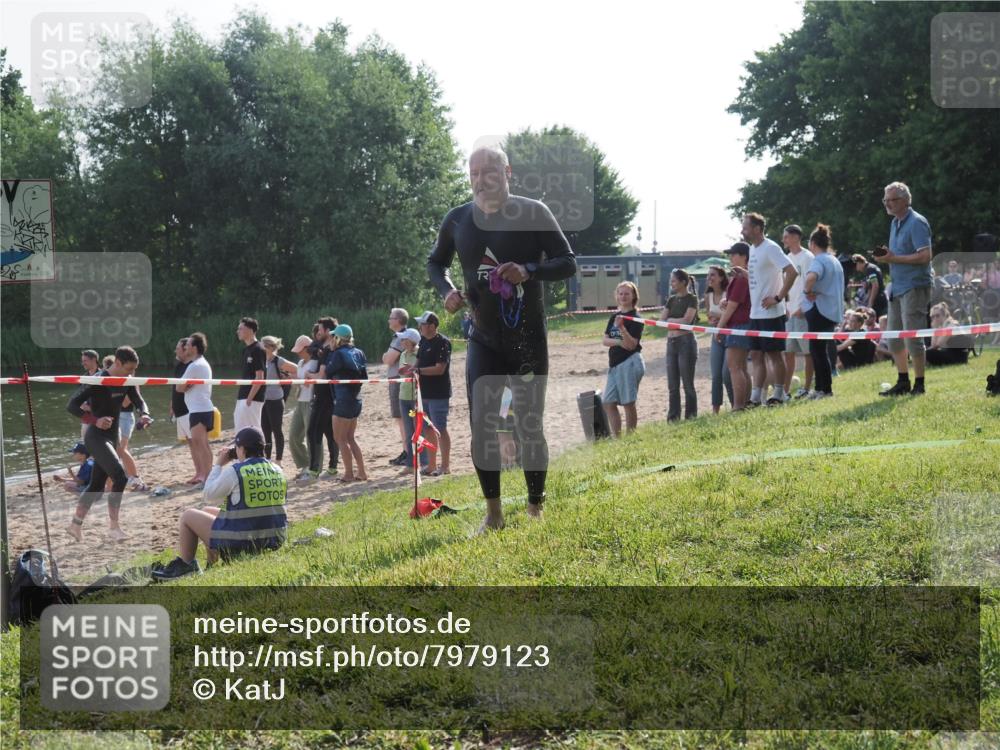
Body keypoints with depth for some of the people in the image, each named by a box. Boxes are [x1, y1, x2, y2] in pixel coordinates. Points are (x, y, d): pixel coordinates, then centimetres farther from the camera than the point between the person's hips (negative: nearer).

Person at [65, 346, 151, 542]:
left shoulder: (127, 381, 5)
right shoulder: (98, 381, -17)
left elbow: (138, 401, 4)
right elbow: (71, 406, -20)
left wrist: (144, 414, -20)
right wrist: (95, 421, -31)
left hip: (112, 437, 8)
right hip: (96, 437, -8)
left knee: (97, 485, 14)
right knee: (120, 477, -20)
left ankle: (75, 525, 27)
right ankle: (114, 527, -15)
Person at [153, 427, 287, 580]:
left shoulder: (234, 472, -16)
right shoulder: (277, 470, 3)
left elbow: (209, 495, -3)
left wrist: (218, 465, 8)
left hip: (241, 543, -7)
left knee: (188, 516, 11)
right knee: (208, 512, 28)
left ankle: (185, 566, 19)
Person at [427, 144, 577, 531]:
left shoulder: (533, 213, -8)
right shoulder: (457, 219, 2)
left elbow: (568, 262, -6)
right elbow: (436, 262, 18)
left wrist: (529, 271, -24)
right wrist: (446, 290, -3)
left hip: (528, 339, -2)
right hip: (484, 339, 3)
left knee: (529, 427, 3)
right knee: (481, 424, -7)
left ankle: (536, 509, 19)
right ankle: (493, 512, 5)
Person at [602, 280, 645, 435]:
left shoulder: (635, 318, -7)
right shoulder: (614, 317, 13)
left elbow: (631, 345, -15)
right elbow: (605, 340, 8)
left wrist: (621, 328, -29)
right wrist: (619, 342, -11)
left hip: (630, 363, -7)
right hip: (614, 364, 7)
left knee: (628, 403, -4)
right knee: (608, 403, 5)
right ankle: (616, 438, 11)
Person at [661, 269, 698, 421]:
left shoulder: (692, 299, -4)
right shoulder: (671, 300, 14)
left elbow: (687, 320, -14)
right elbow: (661, 320, 7)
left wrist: (670, 320, -1)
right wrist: (677, 321, -8)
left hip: (686, 341, -6)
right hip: (671, 342, 6)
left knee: (687, 383, -2)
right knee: (672, 385, 7)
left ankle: (691, 417, 4)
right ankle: (673, 417, 12)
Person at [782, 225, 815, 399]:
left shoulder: (806, 257, -8)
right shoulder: (788, 258, 15)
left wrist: (802, 308, -17)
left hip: (802, 312, -8)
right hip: (789, 312, 8)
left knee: (807, 351, 0)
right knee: (788, 352, 6)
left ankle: (807, 388, 5)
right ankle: (785, 390, 8)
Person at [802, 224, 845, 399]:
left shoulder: (819, 260, -14)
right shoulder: (835, 261, 16)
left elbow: (811, 277, -37)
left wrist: (808, 291, -18)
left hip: (820, 310, -9)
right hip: (833, 311, 9)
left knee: (817, 350, -3)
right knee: (818, 349, 15)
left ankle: (826, 389, -2)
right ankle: (821, 388, 18)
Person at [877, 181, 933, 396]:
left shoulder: (916, 223, -13)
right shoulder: (895, 223, 15)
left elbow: (925, 256, -22)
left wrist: (894, 259, -20)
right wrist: (886, 256, 2)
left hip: (914, 287, -9)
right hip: (898, 287, 9)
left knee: (913, 338, -6)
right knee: (894, 338, 12)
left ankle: (919, 384, 3)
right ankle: (903, 382, 21)